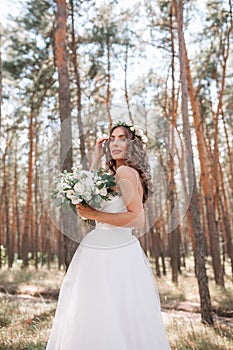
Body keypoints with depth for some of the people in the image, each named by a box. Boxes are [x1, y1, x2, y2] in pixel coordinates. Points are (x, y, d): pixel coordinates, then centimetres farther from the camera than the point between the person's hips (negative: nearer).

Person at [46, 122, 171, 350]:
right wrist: (98, 158, 17)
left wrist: (95, 215, -17)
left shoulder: (126, 171, -12)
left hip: (114, 253, -9)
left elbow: (138, 219, -19)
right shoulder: (114, 173, 14)